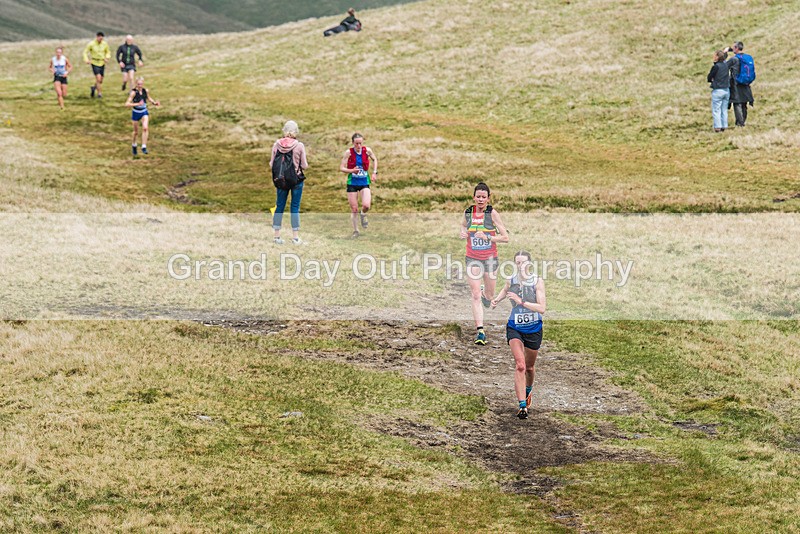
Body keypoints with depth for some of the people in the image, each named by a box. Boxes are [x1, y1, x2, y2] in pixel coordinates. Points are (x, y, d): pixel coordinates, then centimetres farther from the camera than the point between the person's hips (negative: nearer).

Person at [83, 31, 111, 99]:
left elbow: (108, 52, 13)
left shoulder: (105, 44, -1)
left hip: (102, 63, 4)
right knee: (98, 78, -17)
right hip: (94, 63, -4)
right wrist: (86, 60, -20)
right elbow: (85, 52, -4)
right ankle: (99, 93, -8)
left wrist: (107, 57, -8)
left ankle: (94, 87, 38)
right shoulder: (91, 44, -11)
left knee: (101, 80, 9)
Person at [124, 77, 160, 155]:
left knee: (145, 128, -19)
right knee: (136, 131, 12)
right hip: (136, 113, -2)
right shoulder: (133, 92, -20)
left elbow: (149, 98, 16)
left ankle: (144, 147, -15)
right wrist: (137, 104, -38)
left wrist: (154, 103, -1)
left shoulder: (145, 91, -6)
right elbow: (127, 104, -27)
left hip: (144, 112, 2)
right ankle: (134, 145, 39)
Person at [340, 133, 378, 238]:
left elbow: (374, 159, 15)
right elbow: (341, 168, -8)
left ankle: (363, 214, 17)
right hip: (352, 183, -1)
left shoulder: (367, 150, -5)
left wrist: (374, 172, 6)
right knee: (354, 209, 2)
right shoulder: (349, 152, -10)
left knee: (366, 205, -19)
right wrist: (352, 170, -25)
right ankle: (355, 231, 19)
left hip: (364, 182, 1)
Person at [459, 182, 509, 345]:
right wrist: (462, 233, 0)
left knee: (489, 298, 13)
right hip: (472, 258, 1)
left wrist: (487, 237, -20)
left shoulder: (492, 213, -9)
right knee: (475, 295, -11)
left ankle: (485, 292, 52)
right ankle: (480, 331, -10)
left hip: (490, 258, -1)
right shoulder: (467, 212, -1)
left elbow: (505, 237, -9)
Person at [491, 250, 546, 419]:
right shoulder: (510, 281, -4)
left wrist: (521, 301, -28)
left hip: (534, 329, 0)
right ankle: (522, 406, -20)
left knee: (529, 367, 17)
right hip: (515, 328, 0)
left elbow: (542, 308, -20)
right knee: (520, 365, -18)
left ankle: (528, 390, 50)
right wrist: (497, 299, 4)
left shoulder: (537, 282, -12)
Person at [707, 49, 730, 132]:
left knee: (716, 110, -1)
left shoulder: (716, 67, -14)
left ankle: (717, 127, -6)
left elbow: (709, 78, -7)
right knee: (724, 110, 11)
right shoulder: (726, 65, 2)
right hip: (726, 90, 6)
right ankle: (724, 126, 12)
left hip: (717, 91, -6)